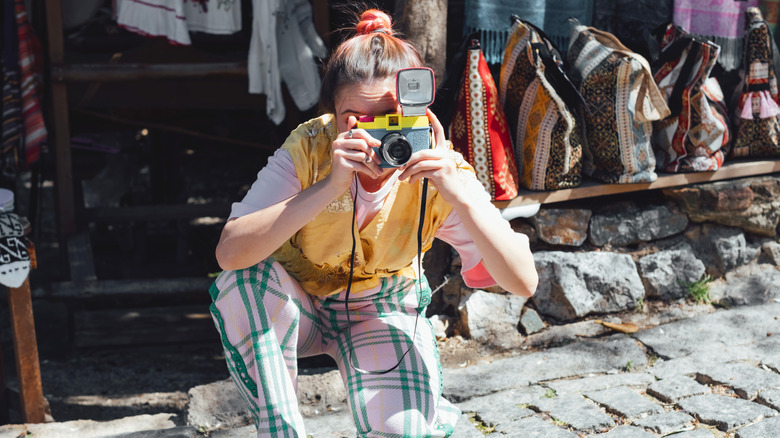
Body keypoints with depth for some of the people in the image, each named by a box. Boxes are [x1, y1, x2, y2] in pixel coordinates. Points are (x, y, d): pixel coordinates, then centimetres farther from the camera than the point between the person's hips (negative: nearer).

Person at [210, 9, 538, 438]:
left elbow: (523, 282, -28)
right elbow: (230, 254, -38)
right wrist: (328, 187, -46)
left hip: (384, 311, 0)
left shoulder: (439, 169, -22)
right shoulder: (310, 149, -25)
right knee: (243, 282, -32)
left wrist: (460, 195, -42)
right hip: (296, 304, 1)